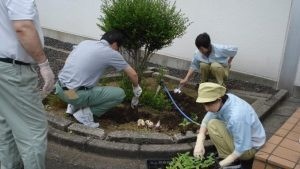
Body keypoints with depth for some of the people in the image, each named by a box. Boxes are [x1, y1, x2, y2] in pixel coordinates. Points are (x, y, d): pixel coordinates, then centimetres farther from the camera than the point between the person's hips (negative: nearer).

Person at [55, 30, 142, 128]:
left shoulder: (85, 42, 13)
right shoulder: (111, 53, -3)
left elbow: (68, 62, 22)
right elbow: (133, 74, 6)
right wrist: (136, 89, 25)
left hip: (59, 88, 7)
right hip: (75, 95, -7)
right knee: (119, 94, 2)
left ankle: (74, 106, 19)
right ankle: (85, 113, -1)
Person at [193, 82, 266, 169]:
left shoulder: (236, 116, -37)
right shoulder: (223, 100, -14)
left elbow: (241, 149, -28)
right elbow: (206, 120, -5)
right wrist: (199, 142, -19)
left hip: (250, 147, -8)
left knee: (212, 125, -18)